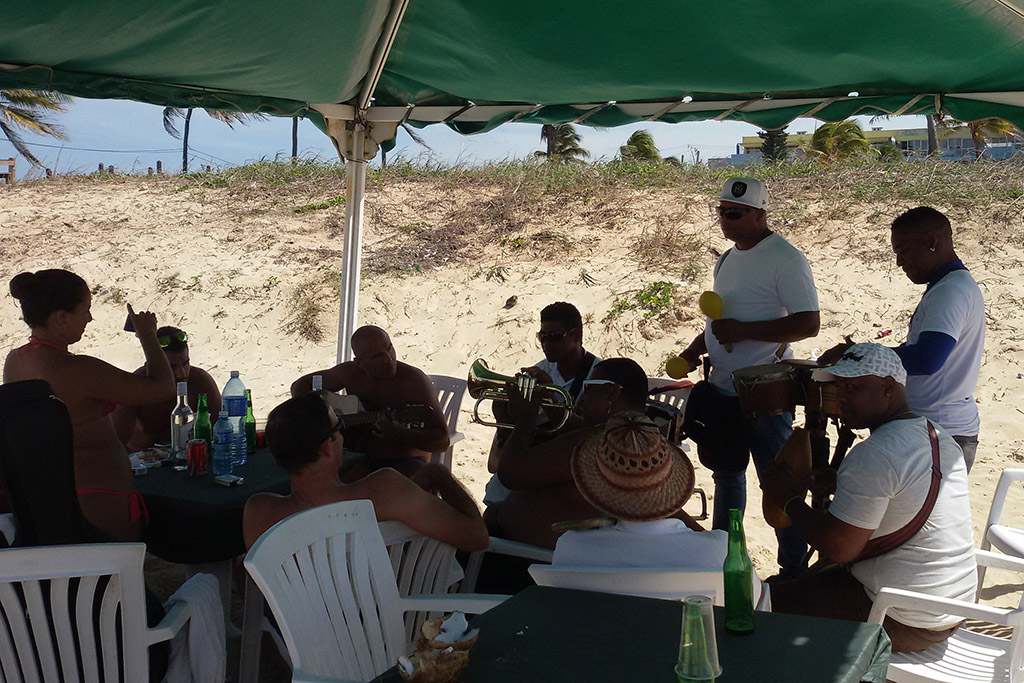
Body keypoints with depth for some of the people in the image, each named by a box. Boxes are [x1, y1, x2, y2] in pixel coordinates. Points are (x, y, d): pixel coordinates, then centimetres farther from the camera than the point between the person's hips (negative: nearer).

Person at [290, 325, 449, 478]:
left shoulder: (414, 380, -13)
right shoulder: (350, 373, 0)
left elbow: (443, 441, -16)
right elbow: (301, 384, 17)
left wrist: (398, 434, -33)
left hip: (406, 462, -1)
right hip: (362, 461, 2)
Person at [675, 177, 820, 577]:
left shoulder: (786, 260, -14)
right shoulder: (728, 259, 13)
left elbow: (809, 323, -20)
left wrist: (743, 331, -23)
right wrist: (695, 350, 11)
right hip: (722, 388, 9)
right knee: (726, 472, 19)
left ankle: (795, 567, 11)